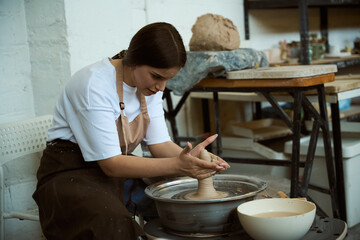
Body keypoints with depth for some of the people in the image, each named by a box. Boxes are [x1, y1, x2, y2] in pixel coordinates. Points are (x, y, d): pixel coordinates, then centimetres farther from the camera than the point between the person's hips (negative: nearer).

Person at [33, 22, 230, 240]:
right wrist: (177, 165, -36)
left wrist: (188, 157, -25)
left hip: (119, 171, 7)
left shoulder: (150, 84, -1)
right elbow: (110, 164, -27)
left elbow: (159, 144, -3)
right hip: (71, 176, -7)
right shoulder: (95, 85, -25)